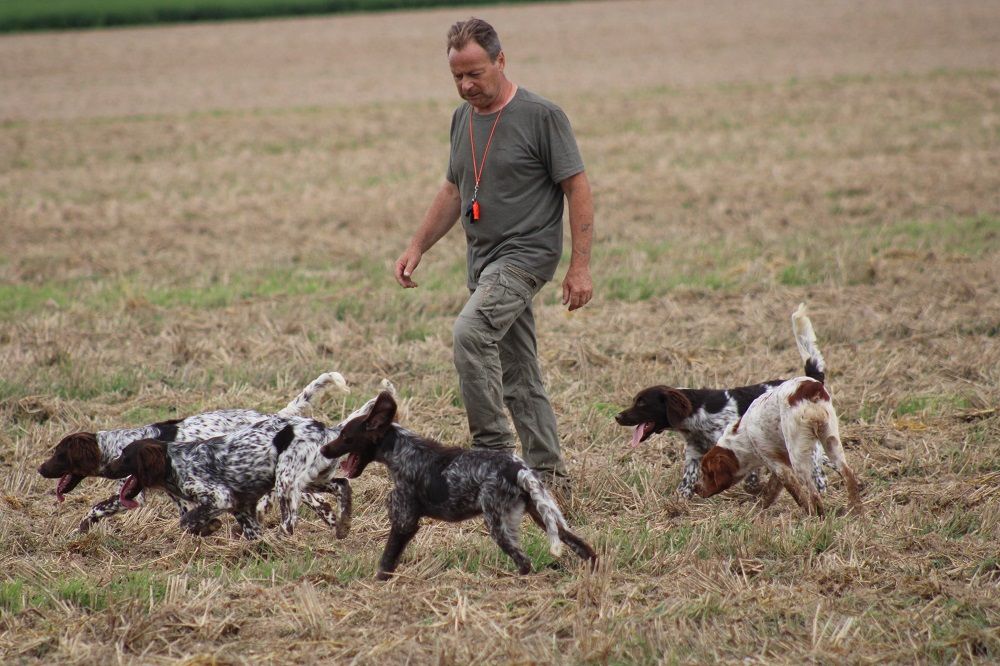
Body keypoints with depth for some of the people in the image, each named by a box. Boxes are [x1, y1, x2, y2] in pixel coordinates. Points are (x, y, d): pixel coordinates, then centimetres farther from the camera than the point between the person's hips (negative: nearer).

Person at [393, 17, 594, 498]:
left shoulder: (541, 116, -10)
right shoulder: (463, 118, 12)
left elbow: (578, 190, -9)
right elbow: (453, 192, 24)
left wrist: (580, 267, -13)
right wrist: (416, 247, 16)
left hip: (527, 254, -8)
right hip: (485, 260, 8)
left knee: (471, 332, -28)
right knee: (517, 375, 8)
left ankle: (493, 449, -21)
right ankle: (549, 476, 13)